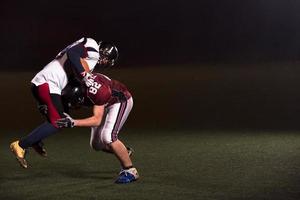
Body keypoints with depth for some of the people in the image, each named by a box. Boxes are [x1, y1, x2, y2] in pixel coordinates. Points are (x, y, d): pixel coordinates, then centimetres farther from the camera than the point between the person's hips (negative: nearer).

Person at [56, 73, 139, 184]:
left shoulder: (96, 91, -42)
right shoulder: (73, 87, -23)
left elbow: (97, 120, -37)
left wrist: (73, 122, -46)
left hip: (121, 101, -8)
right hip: (105, 104, 8)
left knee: (108, 137, -25)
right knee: (96, 144, 4)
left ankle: (130, 171, -11)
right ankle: (124, 153, 29)